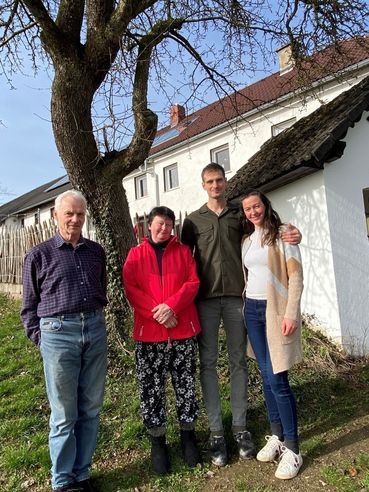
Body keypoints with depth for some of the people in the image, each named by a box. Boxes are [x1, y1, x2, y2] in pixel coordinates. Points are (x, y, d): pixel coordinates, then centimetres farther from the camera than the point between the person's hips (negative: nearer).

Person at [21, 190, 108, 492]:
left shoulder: (96, 252, 10)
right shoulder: (39, 255, 1)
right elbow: (29, 305, 6)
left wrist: (96, 320, 12)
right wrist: (41, 339, 0)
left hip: (95, 330, 4)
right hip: (59, 332, -3)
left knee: (91, 409, 12)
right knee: (64, 414, 6)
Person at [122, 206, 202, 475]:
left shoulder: (183, 251, 8)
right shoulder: (136, 254, 5)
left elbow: (193, 282, -1)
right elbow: (131, 288, -4)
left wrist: (171, 305, -16)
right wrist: (156, 312, -15)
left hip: (184, 331, 1)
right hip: (149, 332, 0)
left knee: (186, 384, 11)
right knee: (151, 388, 7)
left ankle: (188, 434, 30)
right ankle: (158, 440, 25)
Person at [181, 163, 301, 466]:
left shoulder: (239, 215, 12)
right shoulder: (193, 221, 11)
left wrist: (291, 236, -6)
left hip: (236, 296, 1)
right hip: (206, 299, 0)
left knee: (238, 362, 7)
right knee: (208, 363, 2)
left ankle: (240, 427, 20)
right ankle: (216, 432, 14)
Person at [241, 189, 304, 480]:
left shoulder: (281, 233, -5)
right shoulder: (246, 240, 12)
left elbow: (296, 275, -10)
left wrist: (291, 313, -17)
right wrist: (248, 304, 9)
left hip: (276, 309, -5)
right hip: (252, 309, 6)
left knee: (278, 379, -6)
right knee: (266, 376, 11)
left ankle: (292, 449, 7)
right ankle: (277, 436, 25)